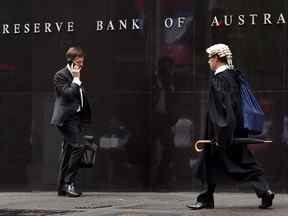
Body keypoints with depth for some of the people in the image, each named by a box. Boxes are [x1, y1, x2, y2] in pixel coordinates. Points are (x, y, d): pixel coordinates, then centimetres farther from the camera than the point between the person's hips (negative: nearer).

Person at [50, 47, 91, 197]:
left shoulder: (76, 76, 18)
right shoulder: (60, 75, -7)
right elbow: (68, 94, -20)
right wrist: (76, 79, -13)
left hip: (76, 116, 9)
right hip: (67, 117, -9)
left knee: (68, 151, 10)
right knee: (77, 148, -19)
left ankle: (62, 187, 13)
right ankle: (69, 183, -14)